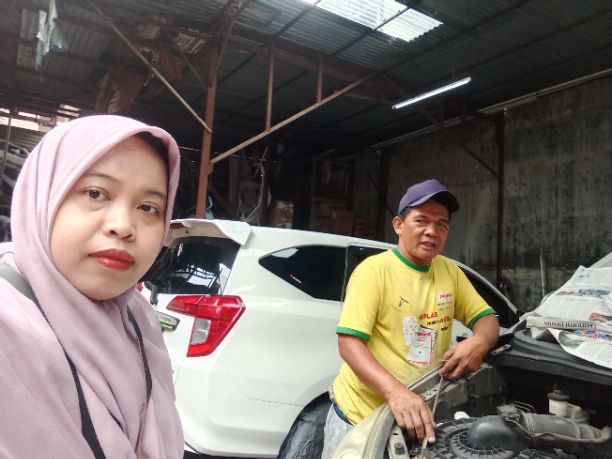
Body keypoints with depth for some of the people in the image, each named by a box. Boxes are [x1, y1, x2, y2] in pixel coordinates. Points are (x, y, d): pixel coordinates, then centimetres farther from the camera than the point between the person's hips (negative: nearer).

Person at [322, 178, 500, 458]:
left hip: (421, 414, 6)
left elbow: (487, 317, 6)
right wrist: (395, 391, -38)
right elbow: (349, 343, -23)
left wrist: (479, 343, -18)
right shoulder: (374, 270, -17)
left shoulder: (450, 271, 3)